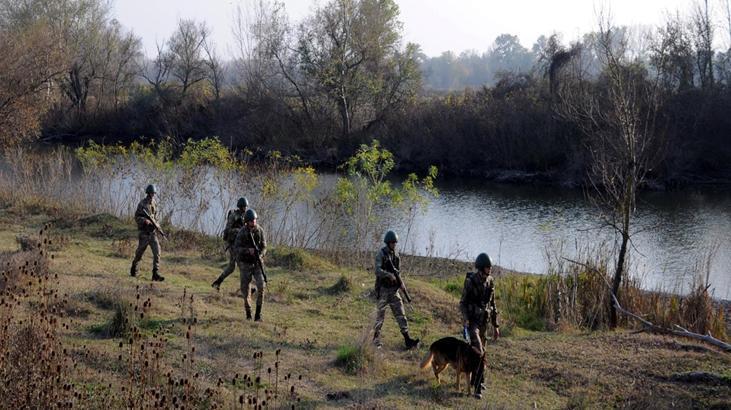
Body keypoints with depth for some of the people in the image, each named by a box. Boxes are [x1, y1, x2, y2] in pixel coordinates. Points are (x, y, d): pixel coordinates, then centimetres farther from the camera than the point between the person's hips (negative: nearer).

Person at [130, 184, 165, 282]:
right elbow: (136, 217, -11)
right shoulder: (142, 204, -9)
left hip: (153, 231, 5)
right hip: (144, 232, -5)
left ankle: (156, 274, -12)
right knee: (140, 252, 7)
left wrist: (156, 223, 7)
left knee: (157, 252, -9)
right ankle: (133, 269, 33)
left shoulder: (154, 203, 10)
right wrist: (145, 221, -25)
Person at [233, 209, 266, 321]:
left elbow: (264, 247, -1)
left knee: (261, 286, -16)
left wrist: (259, 256, -22)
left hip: (257, 263, 2)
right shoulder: (242, 232, -12)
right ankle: (248, 313, 20)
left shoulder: (260, 230, -4)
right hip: (245, 264, -2)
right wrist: (248, 250, -31)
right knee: (246, 289, 0)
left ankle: (258, 314, -10)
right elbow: (236, 248, -14)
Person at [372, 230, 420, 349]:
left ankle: (407, 340, -6)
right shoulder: (381, 254, -9)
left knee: (401, 315, -2)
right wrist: (389, 275, -37)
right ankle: (376, 340, 15)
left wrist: (400, 281, 0)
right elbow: (377, 271, -21)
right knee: (380, 317, 2)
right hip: (383, 289, -5)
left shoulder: (396, 255, 10)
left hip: (394, 289, 5)